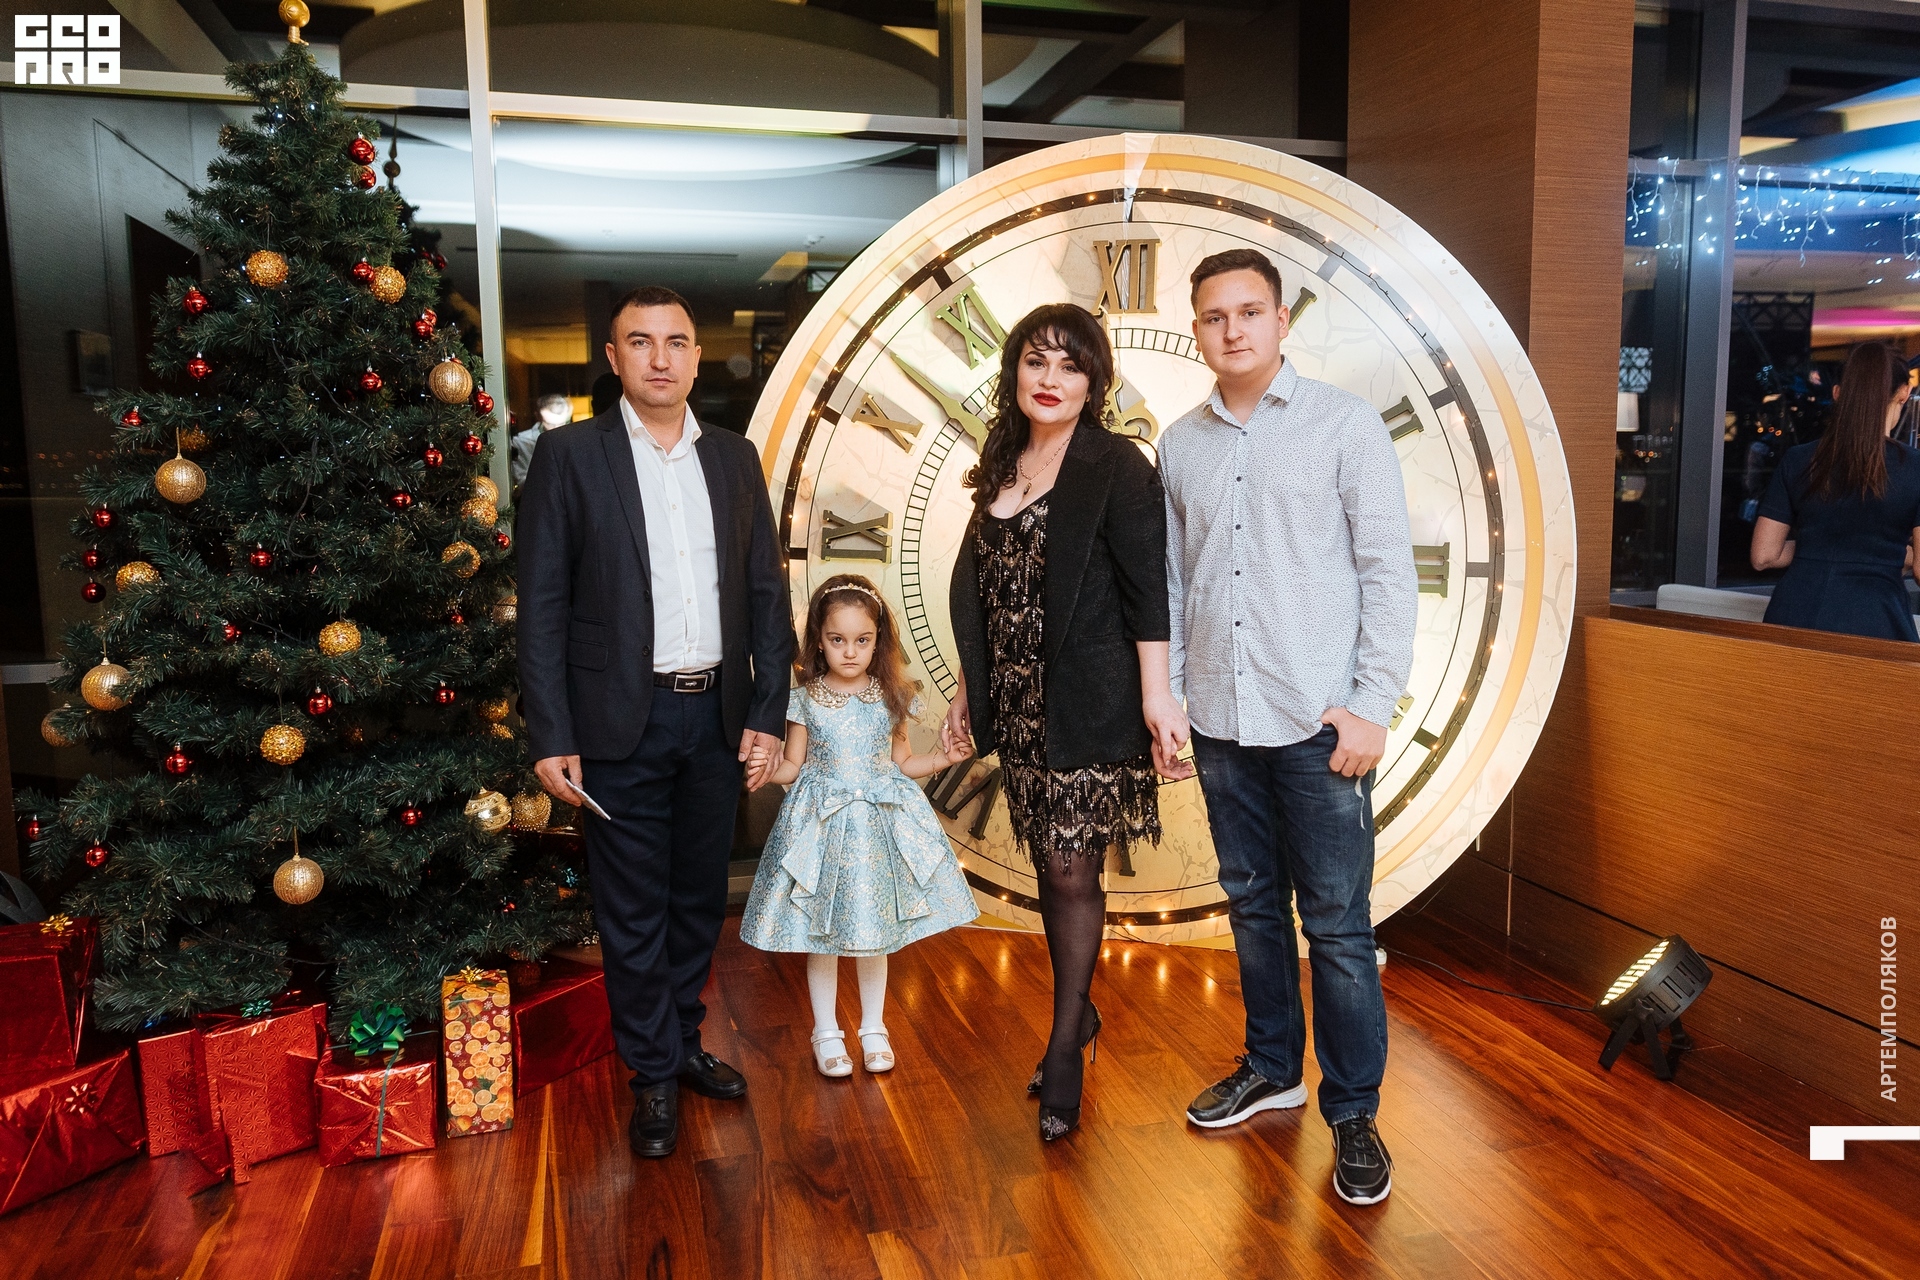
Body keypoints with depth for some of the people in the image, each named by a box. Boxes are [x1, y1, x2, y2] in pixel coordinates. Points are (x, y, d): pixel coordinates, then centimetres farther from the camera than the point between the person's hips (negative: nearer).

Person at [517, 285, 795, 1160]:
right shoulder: (570, 455, -3)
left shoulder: (735, 459, 7)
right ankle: (654, 1074, 24)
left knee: (700, 898, 17)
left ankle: (684, 1043, 36)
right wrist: (551, 736, -10)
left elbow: (766, 589, 8)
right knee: (634, 912, 7)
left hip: (716, 716, 4)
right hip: (622, 723, -4)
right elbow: (542, 603, -6)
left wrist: (767, 711, 1)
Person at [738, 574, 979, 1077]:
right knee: (821, 934, 8)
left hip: (879, 825, 1)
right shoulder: (805, 701, -5)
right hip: (821, 825, -1)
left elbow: (901, 762, 9)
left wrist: (942, 758, -5)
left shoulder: (890, 698, -1)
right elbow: (792, 766, 0)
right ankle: (827, 1032, 25)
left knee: (874, 933, 11)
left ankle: (874, 1028, 29)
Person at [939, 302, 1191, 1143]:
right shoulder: (1001, 466, 12)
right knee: (1050, 865, 14)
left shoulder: (1115, 466, -7)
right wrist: (969, 687, 17)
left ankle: (1064, 1049, 15)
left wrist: (1156, 695, -16)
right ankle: (1080, 1012, 33)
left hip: (1087, 706, -6)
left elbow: (1148, 587, -11)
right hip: (1019, 705, 6)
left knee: (1072, 871, 0)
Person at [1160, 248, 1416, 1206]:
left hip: (1318, 723, -4)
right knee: (1251, 904, 16)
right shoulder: (1179, 444, 9)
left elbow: (1389, 572, -4)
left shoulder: (1344, 424, -1)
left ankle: (1353, 1114, 17)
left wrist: (1372, 705, -10)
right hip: (1220, 721, 4)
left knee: (1336, 926, 1)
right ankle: (1272, 1067, 34)